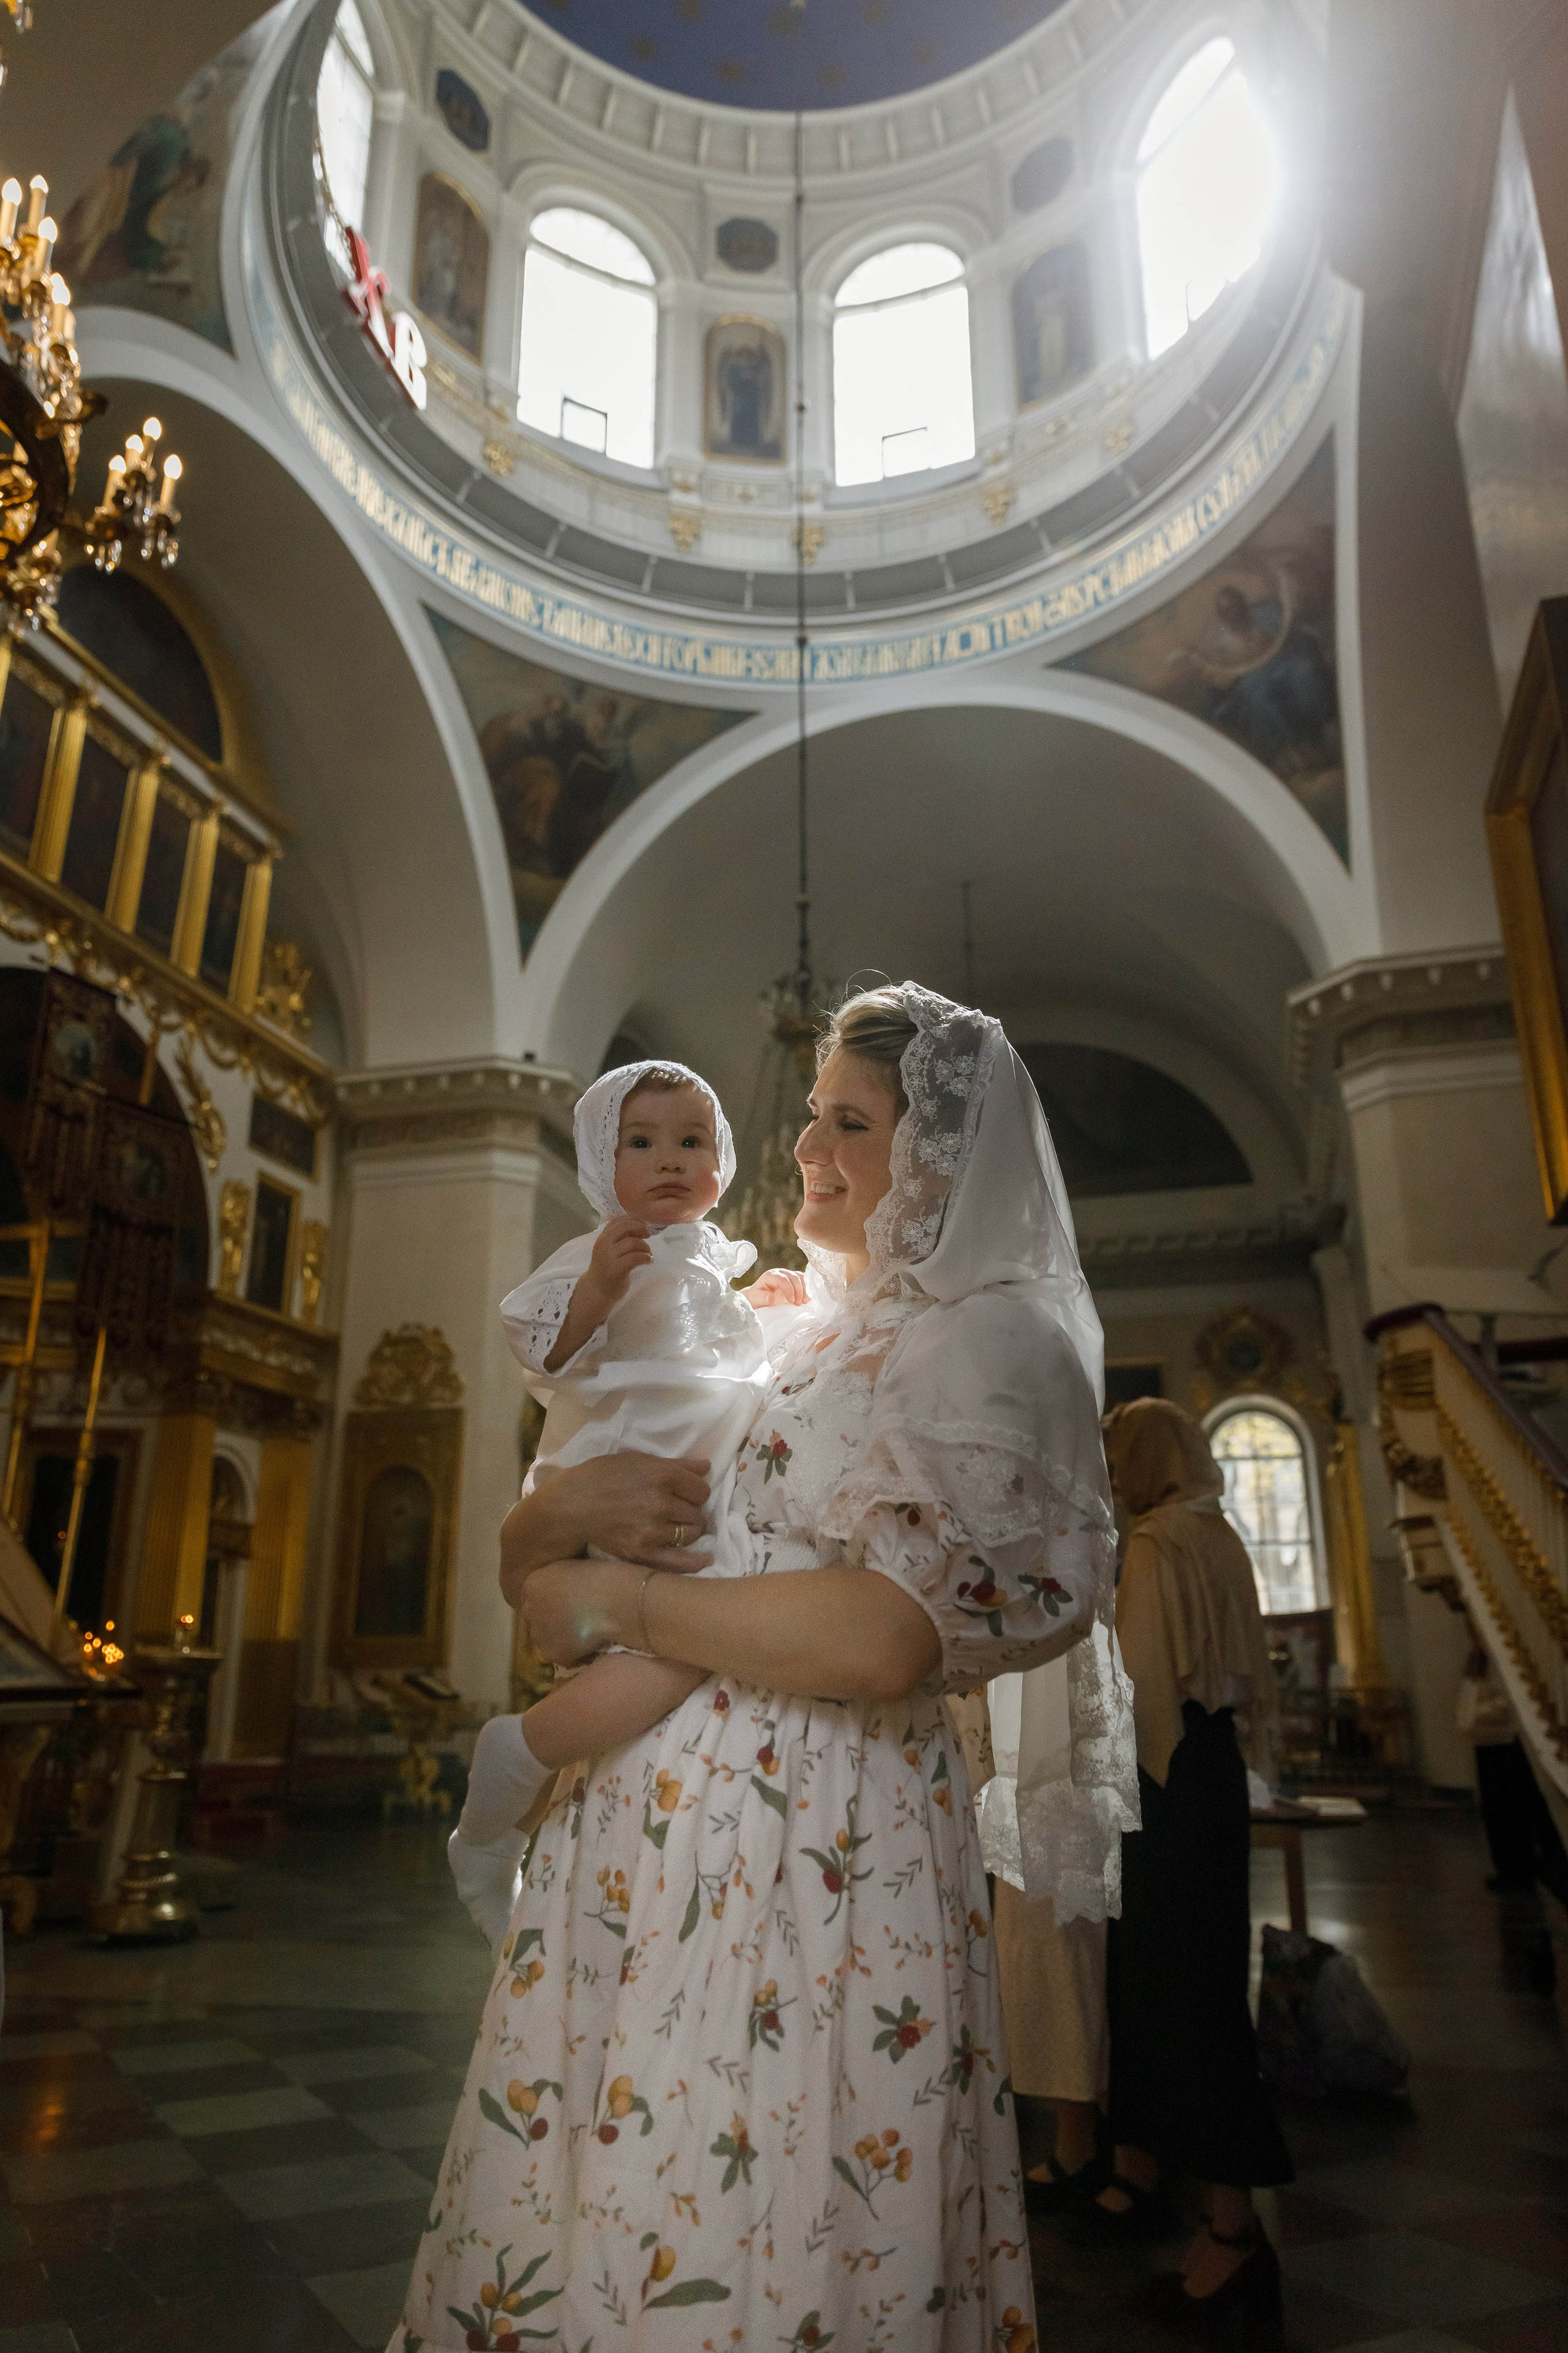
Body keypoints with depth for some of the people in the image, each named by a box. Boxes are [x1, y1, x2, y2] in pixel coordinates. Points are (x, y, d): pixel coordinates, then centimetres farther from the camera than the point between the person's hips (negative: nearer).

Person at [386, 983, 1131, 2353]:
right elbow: (521, 1559, 14)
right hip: (634, 1830, 7)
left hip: (813, 1847, -6)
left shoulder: (986, 1341, -7)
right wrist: (573, 1508, -10)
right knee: (563, 2214, 16)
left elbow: (885, 1637, -22)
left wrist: (620, 1599, -11)